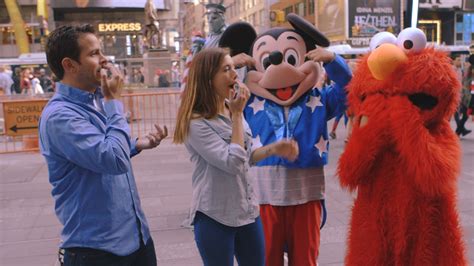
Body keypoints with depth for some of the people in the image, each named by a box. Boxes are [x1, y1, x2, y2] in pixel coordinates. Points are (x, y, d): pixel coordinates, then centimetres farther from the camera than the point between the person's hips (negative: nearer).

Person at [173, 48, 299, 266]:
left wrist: (273, 149, -1)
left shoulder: (232, 111, 4)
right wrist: (238, 114, -18)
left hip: (247, 209, 7)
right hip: (214, 216, -7)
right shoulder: (196, 122, -18)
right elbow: (233, 163, -24)